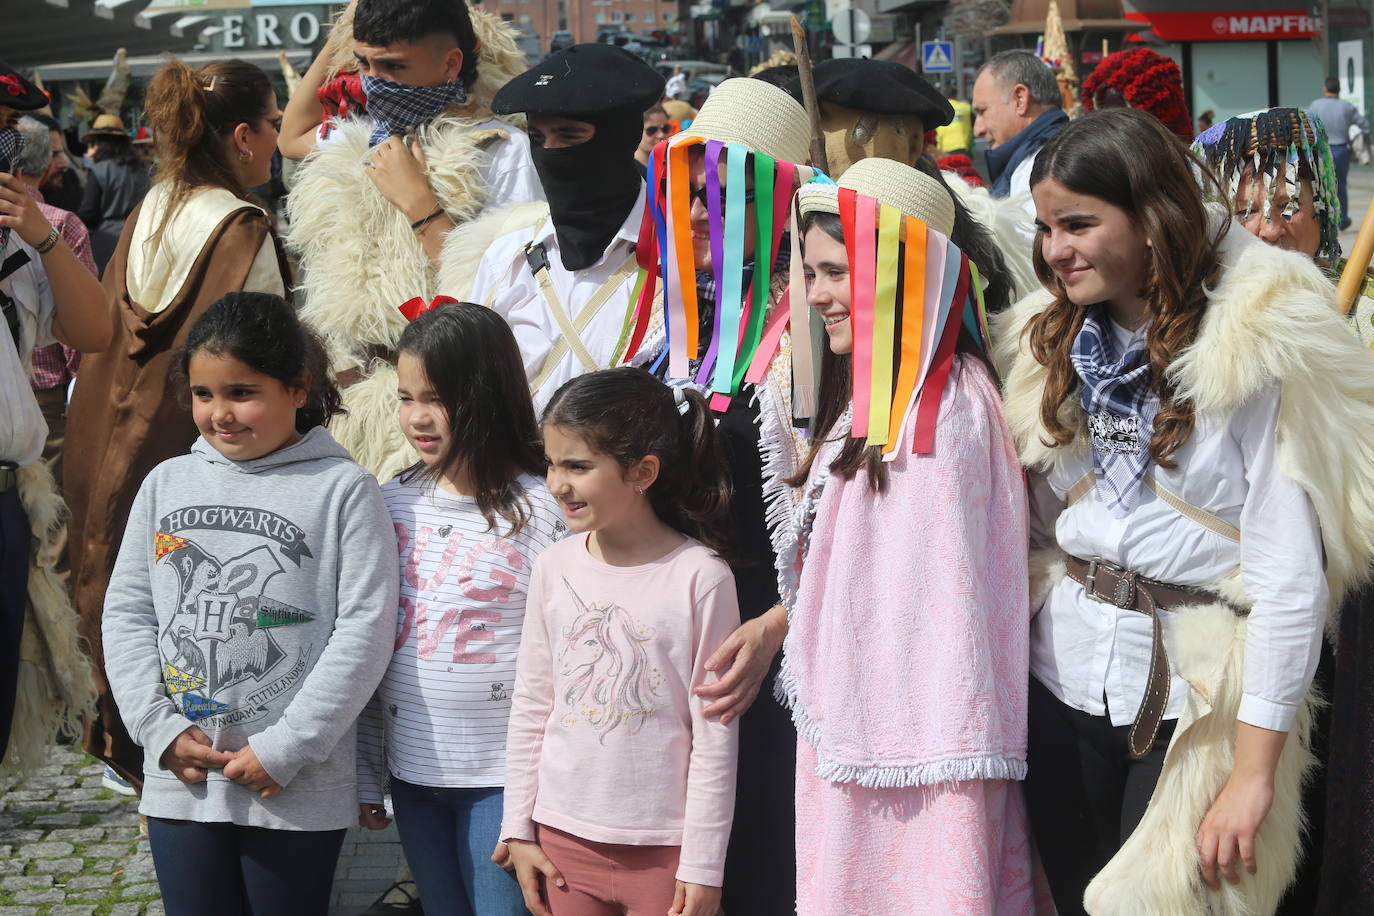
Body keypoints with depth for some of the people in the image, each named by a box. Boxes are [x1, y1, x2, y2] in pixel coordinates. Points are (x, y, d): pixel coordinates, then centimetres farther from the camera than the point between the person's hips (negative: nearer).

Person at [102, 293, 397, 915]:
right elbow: (127, 612, 8)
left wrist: (287, 748, -14)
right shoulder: (166, 483, 8)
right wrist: (159, 726, -5)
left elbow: (364, 629, -10)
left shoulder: (343, 490, -5)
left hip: (296, 790, -3)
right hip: (179, 782, 4)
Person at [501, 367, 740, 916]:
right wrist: (519, 829, 9)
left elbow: (715, 736, -8)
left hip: (664, 848, -4)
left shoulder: (700, 577, -10)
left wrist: (702, 866, -6)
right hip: (564, 835, 4)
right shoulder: (555, 568, 2)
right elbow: (530, 708, 9)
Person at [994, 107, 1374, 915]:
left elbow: (1289, 576, -16)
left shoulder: (1259, 349, -13)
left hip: (1197, 695, -5)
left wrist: (1257, 770, -17)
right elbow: (1029, 528, 10)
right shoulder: (1047, 339, 6)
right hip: (1064, 677, 5)